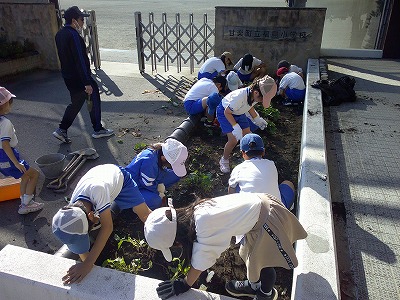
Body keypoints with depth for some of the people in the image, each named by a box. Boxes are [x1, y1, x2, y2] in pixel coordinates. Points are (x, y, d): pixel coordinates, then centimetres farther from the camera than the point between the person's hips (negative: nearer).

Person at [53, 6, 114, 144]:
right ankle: (98, 130, 19)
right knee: (93, 100, 8)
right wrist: (87, 83, -24)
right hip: (80, 77, -9)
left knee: (75, 102, 19)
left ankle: (62, 130, 17)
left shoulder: (60, 34, 8)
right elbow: (80, 61, -24)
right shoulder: (74, 35, -21)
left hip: (68, 76, 9)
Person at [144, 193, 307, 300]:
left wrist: (184, 284, -3)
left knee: (262, 262, 12)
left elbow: (200, 262, -19)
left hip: (268, 219, -8)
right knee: (248, 254, 25)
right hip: (256, 205, 8)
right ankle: (254, 285, 50)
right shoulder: (191, 213, -5)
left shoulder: (204, 222, -31)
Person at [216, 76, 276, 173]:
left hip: (239, 113, 7)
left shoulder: (254, 96, -20)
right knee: (233, 140, -13)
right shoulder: (240, 96, -41)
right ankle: (224, 160, 11)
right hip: (225, 112, -7)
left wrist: (256, 119, -4)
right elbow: (227, 112, -27)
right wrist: (235, 126, -34)